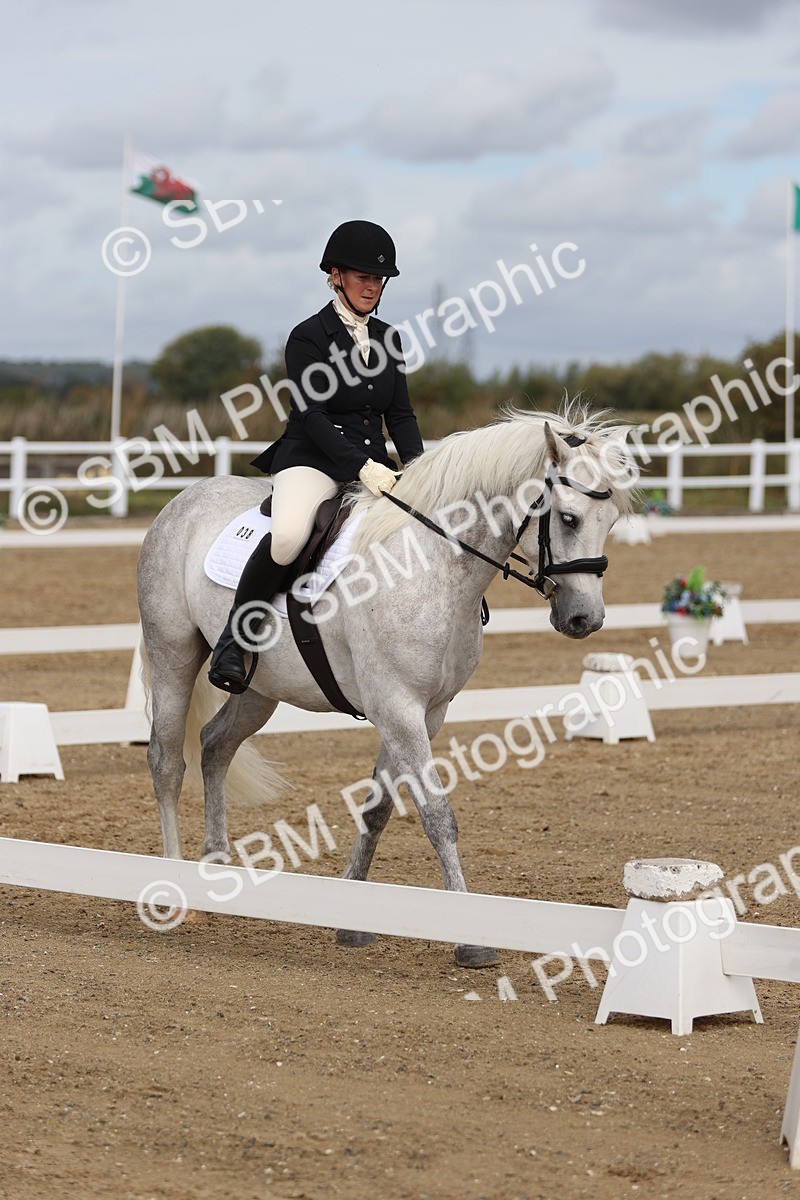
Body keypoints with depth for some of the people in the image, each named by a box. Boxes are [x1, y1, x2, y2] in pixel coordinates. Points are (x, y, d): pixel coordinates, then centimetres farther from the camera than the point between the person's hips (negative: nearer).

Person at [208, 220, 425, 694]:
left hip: (373, 465, 7)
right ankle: (234, 642, -22)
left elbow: (400, 413, 13)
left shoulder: (387, 338, 14)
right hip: (312, 460, -7)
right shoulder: (309, 337, -5)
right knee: (289, 534, -37)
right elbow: (312, 416, -14)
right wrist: (361, 466, -26)